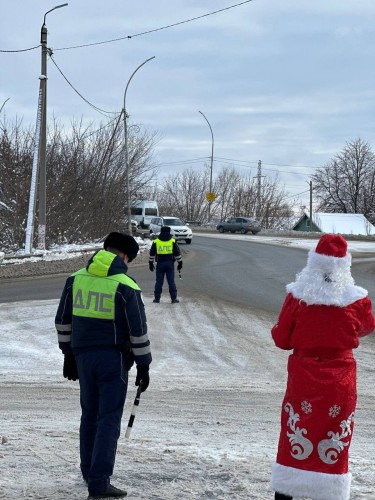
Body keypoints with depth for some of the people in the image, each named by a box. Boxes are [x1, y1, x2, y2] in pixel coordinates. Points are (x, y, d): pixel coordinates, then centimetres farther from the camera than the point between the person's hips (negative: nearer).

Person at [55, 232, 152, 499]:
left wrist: (68, 354, 19)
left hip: (83, 356, 5)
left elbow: (63, 321, 10)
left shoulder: (76, 278, 4)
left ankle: (90, 473, 27)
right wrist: (143, 365, 0)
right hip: (114, 359, -5)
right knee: (109, 419, -2)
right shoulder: (126, 287, -12)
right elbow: (138, 330, -10)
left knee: (90, 415, 18)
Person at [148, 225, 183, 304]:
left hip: (160, 264, 0)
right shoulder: (173, 241, 1)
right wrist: (180, 263, 10)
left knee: (159, 281, 6)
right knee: (171, 281, 2)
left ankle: (157, 298, 7)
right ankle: (174, 298, 1)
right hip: (170, 264, 0)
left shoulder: (156, 242, 3)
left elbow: (152, 254, 7)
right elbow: (177, 253, 1)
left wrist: (151, 263, 16)